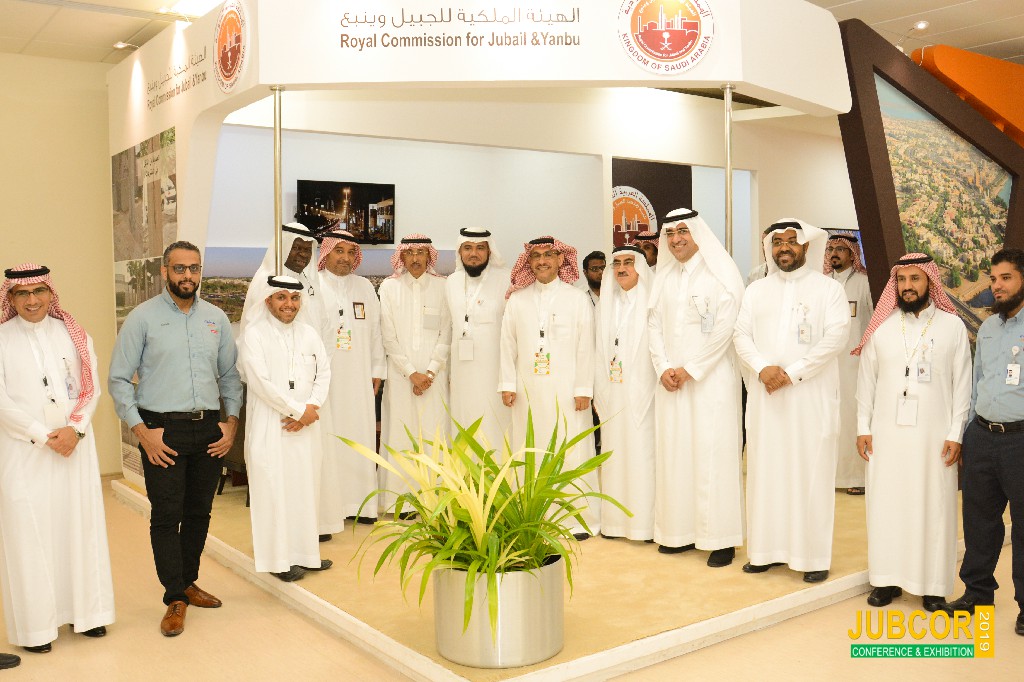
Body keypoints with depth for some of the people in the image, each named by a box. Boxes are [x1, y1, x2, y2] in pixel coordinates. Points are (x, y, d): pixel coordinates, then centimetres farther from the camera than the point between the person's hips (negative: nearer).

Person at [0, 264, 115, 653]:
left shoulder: (73, 335, 6)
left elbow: (92, 388, 4)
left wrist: (74, 429, -11)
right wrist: (43, 435, -12)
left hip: (74, 447, 3)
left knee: (80, 526, 8)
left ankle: (86, 611, 21)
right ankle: (35, 627, 11)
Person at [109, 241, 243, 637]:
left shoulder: (216, 318, 9)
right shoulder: (143, 318, -2)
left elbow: (230, 374, 14)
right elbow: (119, 379, -3)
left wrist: (232, 420, 3)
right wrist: (141, 431, -10)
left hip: (209, 430, 4)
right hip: (162, 430, -4)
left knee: (199, 513, 12)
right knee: (166, 516, -1)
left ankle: (188, 583, 30)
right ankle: (175, 600, 10)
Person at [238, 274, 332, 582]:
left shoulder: (309, 334, 12)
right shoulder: (254, 335, -5)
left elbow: (323, 373, 7)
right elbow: (261, 382, -13)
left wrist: (312, 408, -8)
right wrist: (297, 410, -12)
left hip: (306, 425, 5)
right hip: (270, 426, -5)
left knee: (305, 486, 9)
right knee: (274, 488, -2)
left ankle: (304, 552, 20)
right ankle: (279, 558, 8)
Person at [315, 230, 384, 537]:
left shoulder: (365, 287, 13)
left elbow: (375, 330, 16)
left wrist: (377, 371, 13)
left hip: (359, 379, 5)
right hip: (324, 379, -5)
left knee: (360, 438, 8)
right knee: (325, 445, -6)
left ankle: (356, 503, 19)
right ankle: (323, 514, -2)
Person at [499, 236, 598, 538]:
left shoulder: (578, 299, 5)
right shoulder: (517, 300, 10)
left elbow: (585, 348, 1)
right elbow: (508, 345, 9)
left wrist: (583, 389, -4)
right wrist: (507, 385, 2)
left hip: (566, 390, -2)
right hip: (528, 391, 2)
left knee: (572, 453, -2)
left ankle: (580, 519, 7)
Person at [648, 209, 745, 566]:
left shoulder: (719, 275, -4)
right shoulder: (665, 277, 13)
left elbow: (723, 329, -12)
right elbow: (655, 326, 10)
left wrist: (689, 370, -13)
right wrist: (664, 368, -4)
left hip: (710, 378, -5)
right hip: (671, 381, 5)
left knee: (712, 454, -4)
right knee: (674, 452, 6)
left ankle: (722, 538, 4)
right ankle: (680, 530, 16)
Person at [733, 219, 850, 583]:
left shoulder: (828, 288, 3)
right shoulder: (756, 290, 13)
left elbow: (836, 336, -9)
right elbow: (741, 335, 5)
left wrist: (793, 373, -16)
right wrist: (762, 367, -13)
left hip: (811, 395, -3)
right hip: (765, 395, 3)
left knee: (811, 470, -1)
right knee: (765, 469, 5)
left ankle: (814, 555, 7)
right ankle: (766, 548, 13)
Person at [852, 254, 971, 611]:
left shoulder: (953, 326, 0)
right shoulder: (882, 327, 4)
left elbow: (962, 384, 0)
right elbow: (866, 380, 6)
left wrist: (956, 434, -5)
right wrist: (863, 428, 2)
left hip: (935, 435, -1)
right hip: (887, 433, 2)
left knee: (934, 506, 4)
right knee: (886, 503, 6)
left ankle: (933, 584, 16)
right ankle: (887, 577, 17)